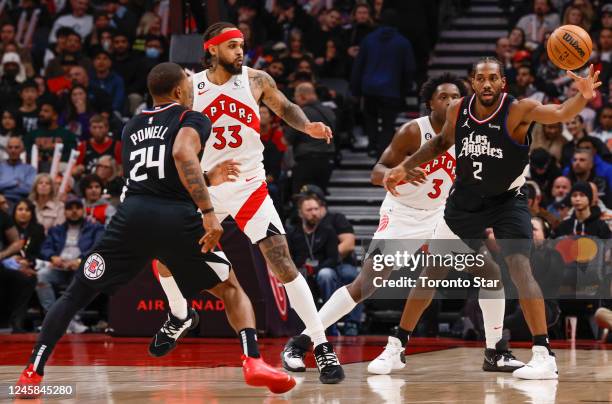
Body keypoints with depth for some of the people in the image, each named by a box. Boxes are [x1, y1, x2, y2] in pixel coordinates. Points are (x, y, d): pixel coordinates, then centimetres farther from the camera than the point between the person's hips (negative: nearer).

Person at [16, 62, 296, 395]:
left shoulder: (132, 127, 27)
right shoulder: (192, 119, 10)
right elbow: (183, 154, -13)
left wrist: (207, 178, 45)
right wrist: (208, 211, -16)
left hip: (133, 216, 3)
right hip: (177, 219, -3)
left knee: (76, 294, 15)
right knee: (232, 290, 16)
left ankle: (33, 371, 5)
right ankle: (253, 362, -4)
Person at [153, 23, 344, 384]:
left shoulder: (256, 80, -6)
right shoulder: (190, 87, -5)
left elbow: (285, 108, 9)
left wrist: (307, 126, -11)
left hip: (249, 187, -2)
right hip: (205, 188, 2)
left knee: (283, 263, -16)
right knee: (166, 256, 9)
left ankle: (323, 348, -16)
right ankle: (179, 318, 41)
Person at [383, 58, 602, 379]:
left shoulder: (518, 111, -23)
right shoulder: (458, 110, -9)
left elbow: (560, 114, -41)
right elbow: (443, 142, 14)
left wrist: (582, 98, -62)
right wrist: (404, 167, 7)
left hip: (507, 200, -5)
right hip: (464, 200, 5)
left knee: (519, 265, -25)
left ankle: (544, 356, -29)